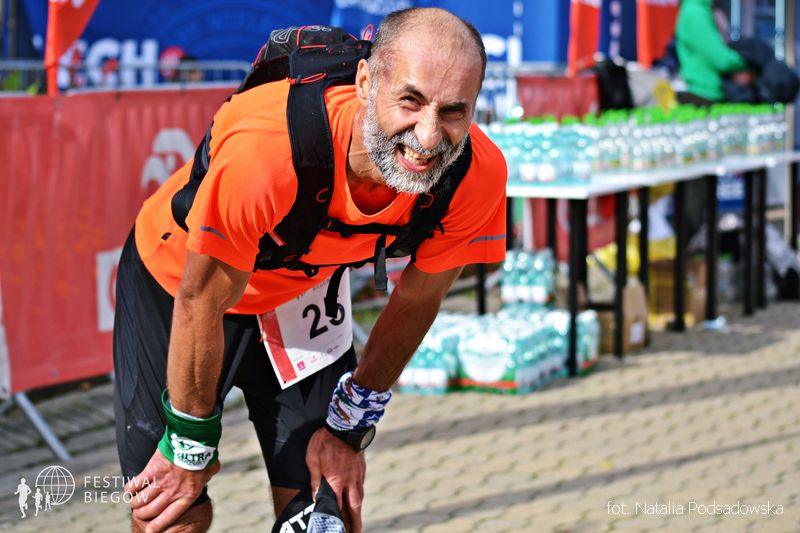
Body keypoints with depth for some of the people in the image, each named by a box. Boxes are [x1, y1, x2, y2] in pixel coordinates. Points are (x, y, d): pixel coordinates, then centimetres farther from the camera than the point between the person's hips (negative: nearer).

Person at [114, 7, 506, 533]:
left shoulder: (479, 177, -28)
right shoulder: (266, 148, -41)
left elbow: (415, 301, -9)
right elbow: (202, 302, -26)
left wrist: (348, 429, 1)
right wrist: (191, 446, -13)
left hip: (303, 288, 4)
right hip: (174, 280, -3)